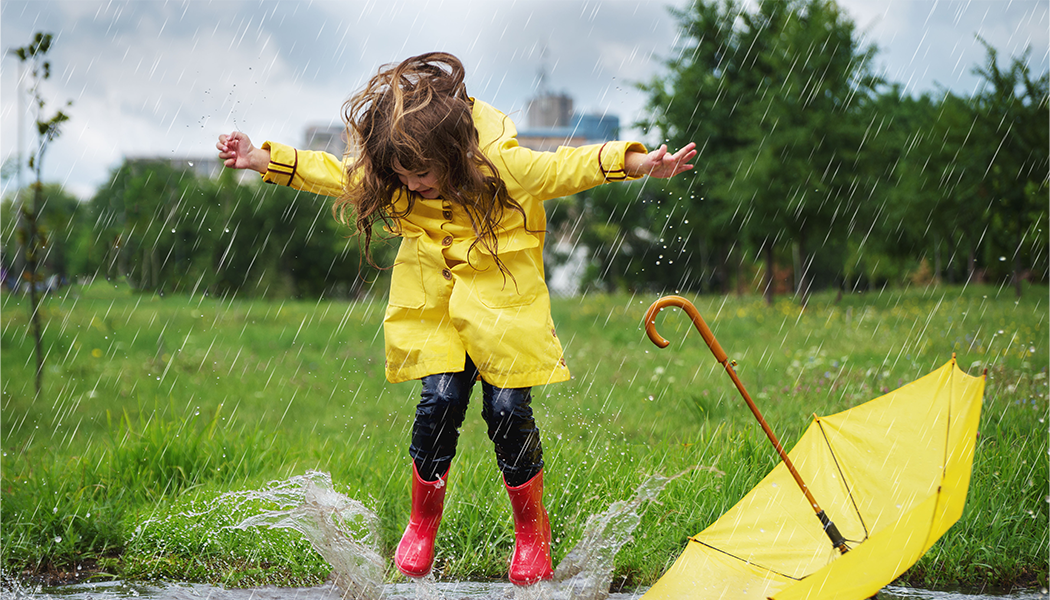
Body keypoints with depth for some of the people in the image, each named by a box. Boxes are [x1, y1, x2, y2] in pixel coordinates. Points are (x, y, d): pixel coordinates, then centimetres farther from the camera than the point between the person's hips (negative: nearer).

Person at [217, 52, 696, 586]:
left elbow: (564, 168, -13)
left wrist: (637, 162, -24)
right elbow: (338, 174, 7)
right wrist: (265, 160, 3)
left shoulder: (500, 163, -20)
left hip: (501, 296, -2)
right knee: (439, 401, -11)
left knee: (507, 408, -8)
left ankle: (531, 529, 13)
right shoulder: (385, 170, -8)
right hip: (434, 300, 3)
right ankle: (424, 521, 11)